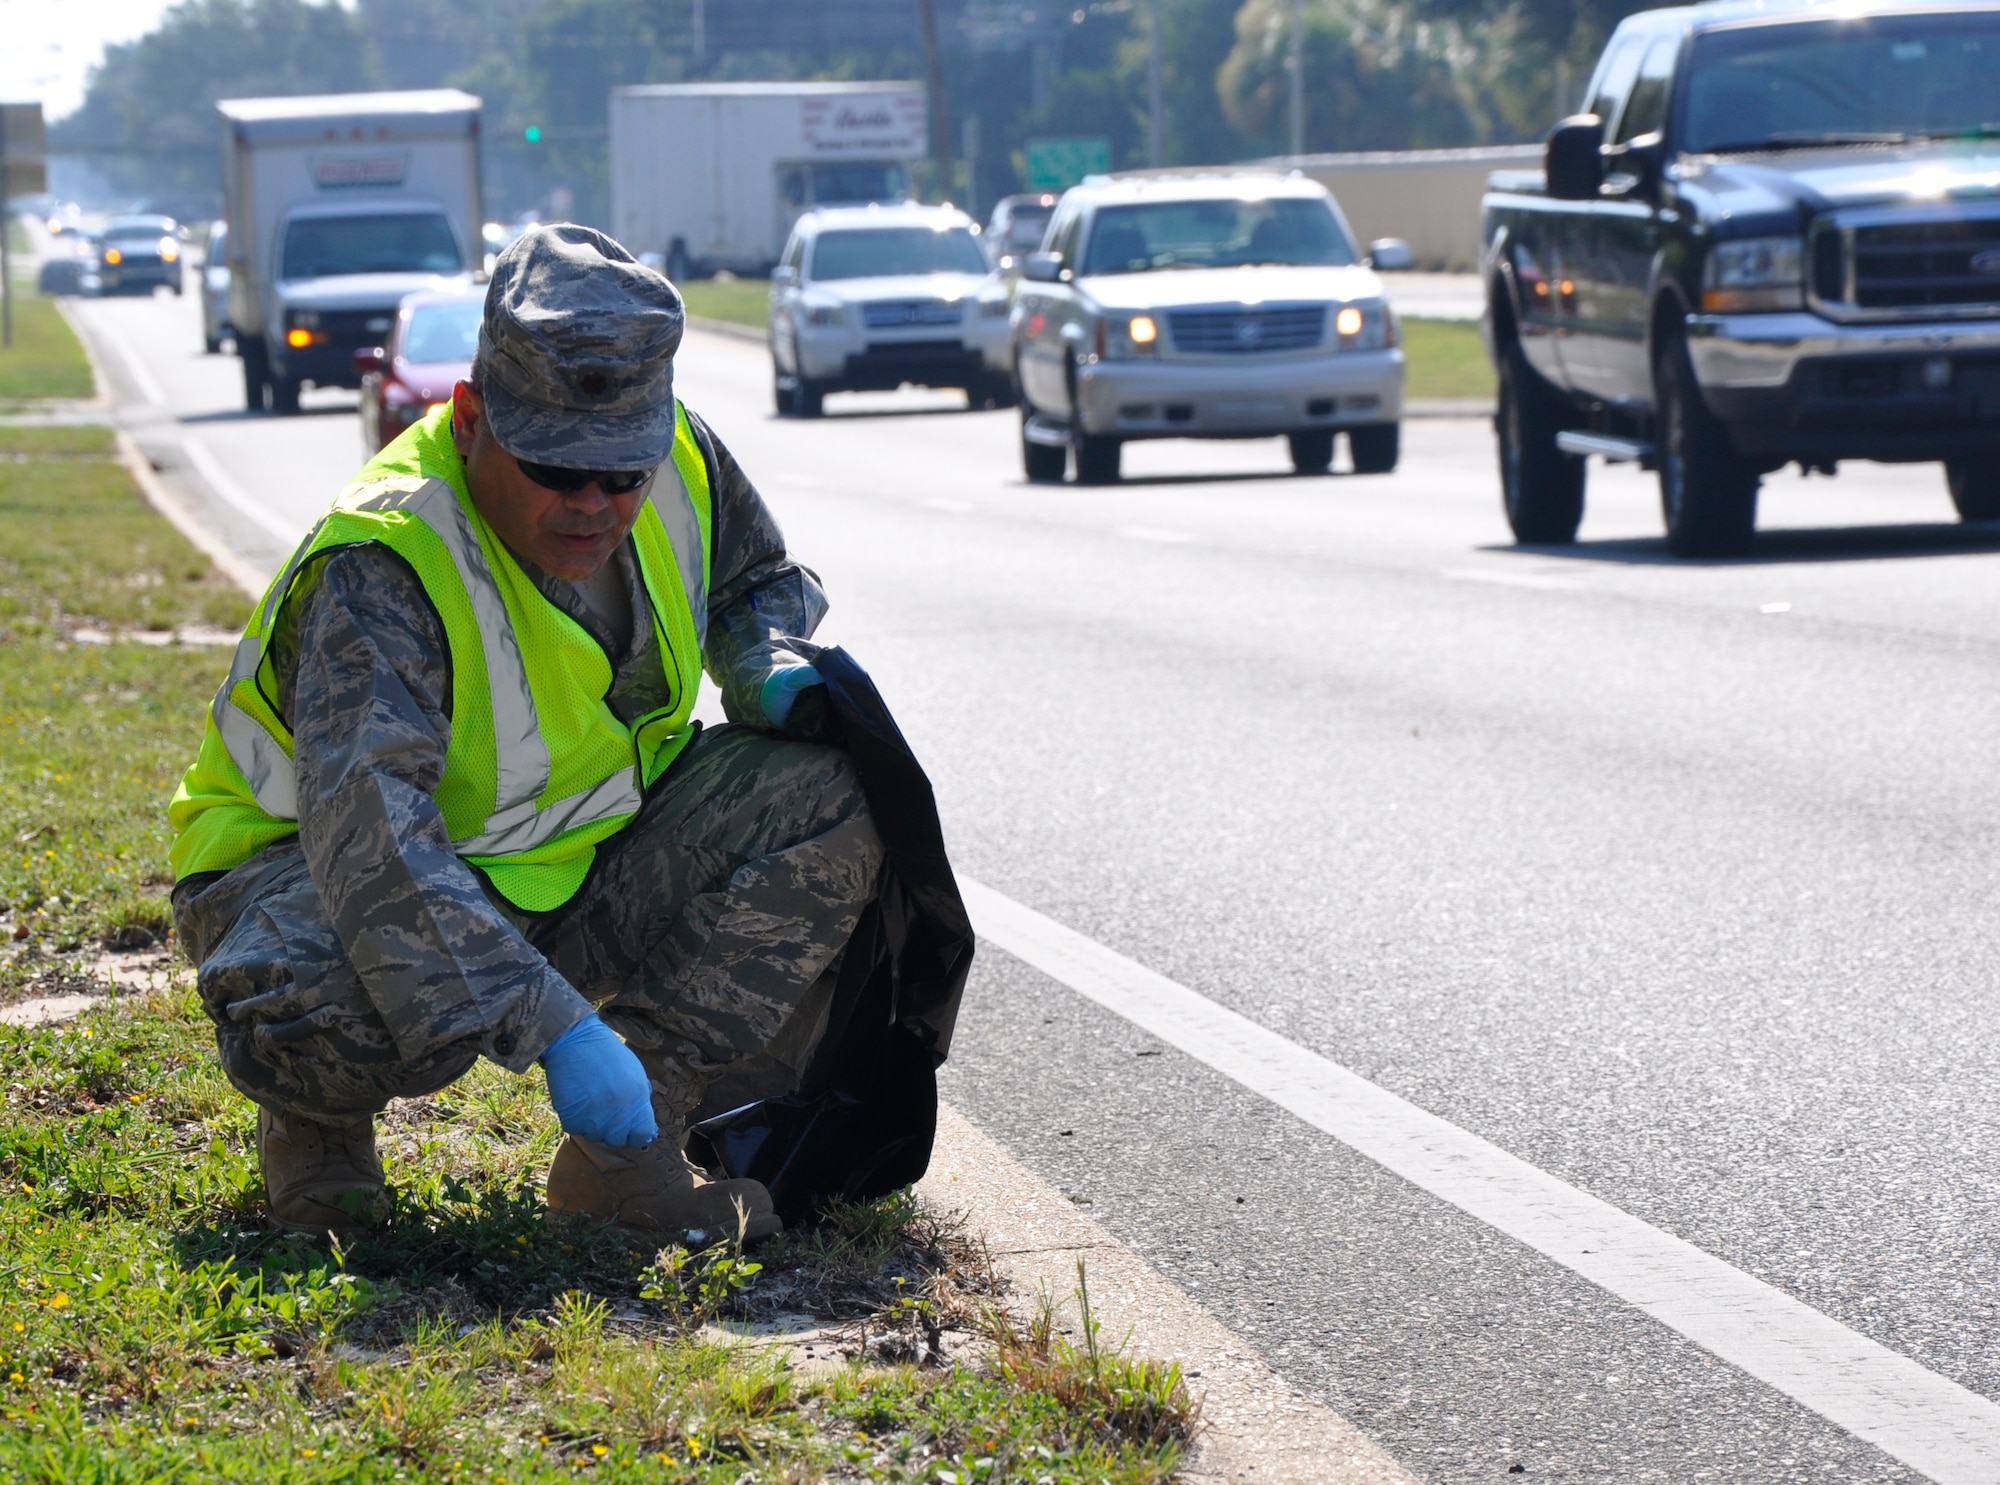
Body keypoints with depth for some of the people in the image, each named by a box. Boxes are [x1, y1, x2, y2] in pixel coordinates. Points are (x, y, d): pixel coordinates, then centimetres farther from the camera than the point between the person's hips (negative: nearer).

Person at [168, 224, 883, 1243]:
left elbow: (766, 583, 14)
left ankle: (624, 1149, -12)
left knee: (826, 795, -14)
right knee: (348, 1010, -42)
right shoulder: (385, 568, -31)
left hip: (577, 874, 7)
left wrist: (776, 670, -12)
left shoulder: (680, 463, -10)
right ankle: (318, 1117, -2)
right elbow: (372, 834, -44)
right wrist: (554, 1025, -53)